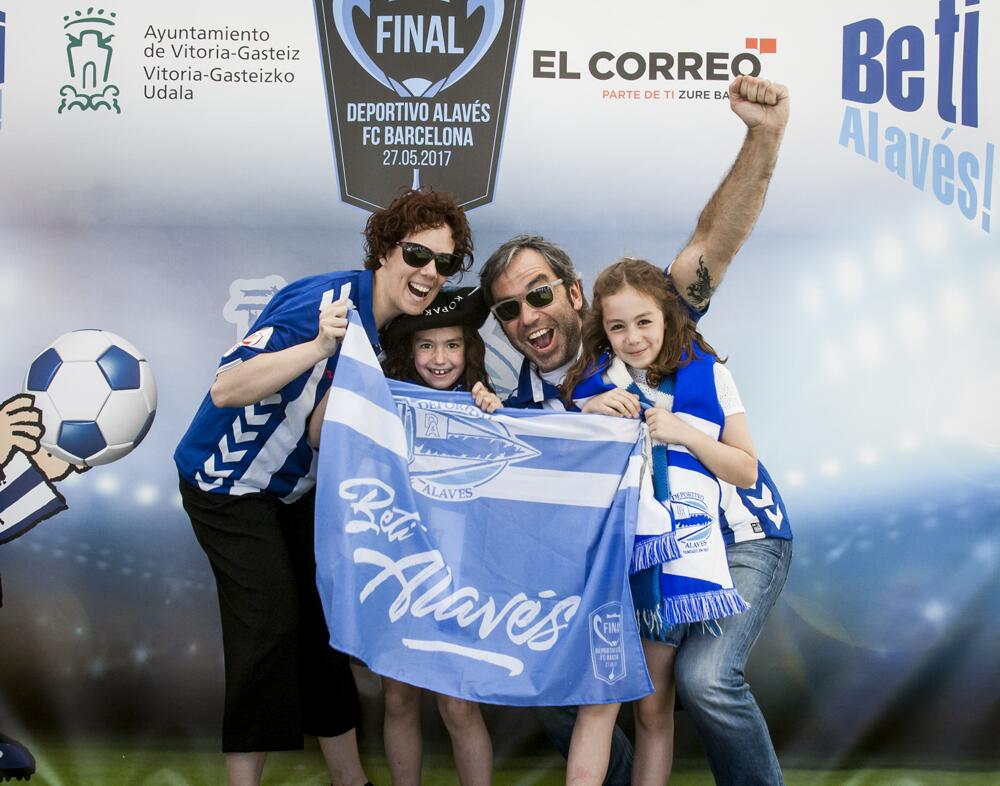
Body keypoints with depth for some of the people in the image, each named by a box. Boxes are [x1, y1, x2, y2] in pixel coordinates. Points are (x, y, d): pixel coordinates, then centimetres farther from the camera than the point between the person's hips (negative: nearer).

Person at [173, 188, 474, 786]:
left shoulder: (392, 322, -1)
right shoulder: (324, 303, -27)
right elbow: (225, 390, -33)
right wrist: (321, 346, -45)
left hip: (296, 489, 8)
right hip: (230, 482, -8)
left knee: (324, 621, 9)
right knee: (271, 627, -11)